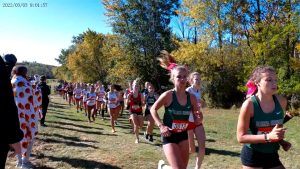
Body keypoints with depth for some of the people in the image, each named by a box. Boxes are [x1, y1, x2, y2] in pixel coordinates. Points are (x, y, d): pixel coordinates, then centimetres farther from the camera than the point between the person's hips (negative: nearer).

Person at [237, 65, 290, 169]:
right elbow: (241, 137, -19)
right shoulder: (249, 104, -20)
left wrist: (280, 138, 4)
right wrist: (268, 137, -26)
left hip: (272, 156, 5)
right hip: (252, 156, -5)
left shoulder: (281, 101, -5)